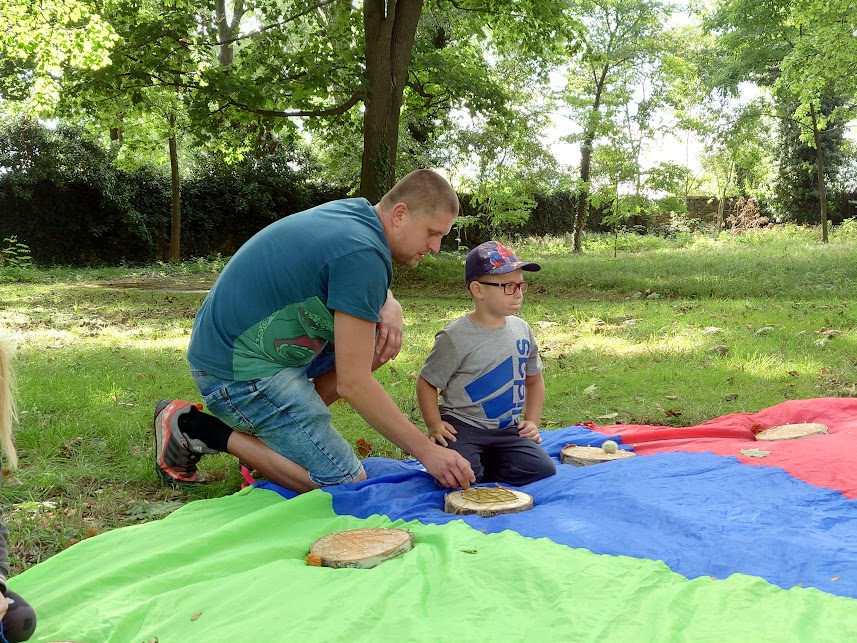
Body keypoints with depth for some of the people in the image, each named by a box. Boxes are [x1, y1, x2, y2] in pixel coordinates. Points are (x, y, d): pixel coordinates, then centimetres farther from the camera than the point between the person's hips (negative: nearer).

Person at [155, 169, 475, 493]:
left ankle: (274, 430, 8)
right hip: (237, 371, -10)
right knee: (348, 485, -10)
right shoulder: (363, 255, -24)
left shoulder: (354, 210, 5)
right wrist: (427, 451, -17)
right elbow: (352, 383, -23)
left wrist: (390, 306, 1)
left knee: (384, 338, 9)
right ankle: (201, 428, -3)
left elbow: (369, 286, 26)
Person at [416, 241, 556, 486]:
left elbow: (533, 379, 21)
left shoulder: (522, 330, 7)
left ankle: (483, 463, 7)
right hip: (462, 426, -5)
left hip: (508, 429, 5)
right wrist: (434, 426, -13)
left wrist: (532, 421, 11)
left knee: (542, 470, -16)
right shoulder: (456, 336, -11)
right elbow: (427, 382, -4)